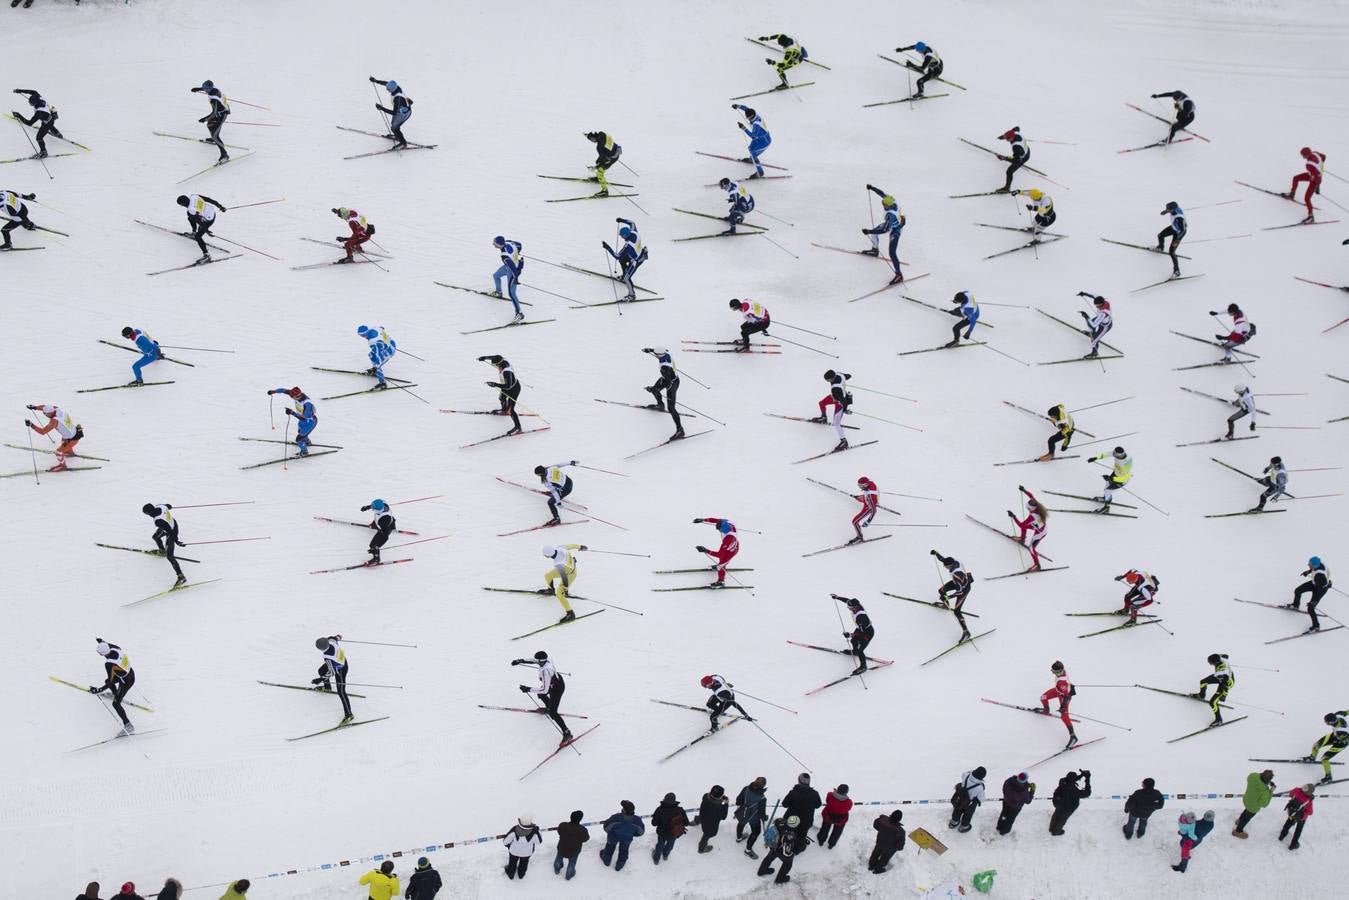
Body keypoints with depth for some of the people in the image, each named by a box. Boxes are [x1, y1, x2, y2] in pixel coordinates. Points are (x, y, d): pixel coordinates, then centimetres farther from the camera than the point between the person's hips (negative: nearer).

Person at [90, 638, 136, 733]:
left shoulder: (109, 664, -35)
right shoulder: (114, 649, -16)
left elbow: (110, 682, -28)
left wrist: (99, 690, -29)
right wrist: (102, 642, 22)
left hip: (126, 681, -8)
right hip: (130, 673, 8)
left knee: (116, 704, -1)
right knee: (107, 681, 31)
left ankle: (128, 726, -1)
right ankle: (116, 694, 63)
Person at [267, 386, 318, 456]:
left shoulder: (307, 404, -43)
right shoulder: (297, 394, -22)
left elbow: (303, 418, -41)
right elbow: (284, 390, -11)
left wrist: (292, 413, -47)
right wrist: (274, 391, -22)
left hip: (310, 422, -8)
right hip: (302, 418, 8)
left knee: (299, 439, -4)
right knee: (300, 432, 34)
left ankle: (304, 451, 24)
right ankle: (307, 442, 64)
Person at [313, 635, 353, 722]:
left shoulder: (328, 658, -43)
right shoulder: (331, 640, -26)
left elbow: (332, 672, -32)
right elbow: (336, 637, 1)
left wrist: (321, 679, -26)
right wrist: (337, 637, 24)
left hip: (340, 670, -9)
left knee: (341, 692, -5)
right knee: (321, 671, 29)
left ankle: (348, 714, -1)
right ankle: (327, 687, 57)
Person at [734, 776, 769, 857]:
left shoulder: (746, 789, -24)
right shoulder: (762, 798, -34)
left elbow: (739, 799, -7)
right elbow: (762, 811, -21)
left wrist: (738, 804, 16)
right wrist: (764, 817, 2)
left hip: (742, 813, 5)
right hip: (753, 817, -5)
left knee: (741, 823, 37)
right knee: (756, 832, 21)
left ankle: (739, 837, 64)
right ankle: (748, 850, 34)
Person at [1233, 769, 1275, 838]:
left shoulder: (1253, 776, -30)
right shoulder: (1264, 792, -44)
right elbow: (1264, 804, -25)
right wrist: (1271, 791, -23)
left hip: (1246, 799, 5)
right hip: (1253, 806, -5)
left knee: (1247, 810, 38)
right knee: (1247, 818, 25)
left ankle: (1240, 820, 67)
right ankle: (1238, 831, 52)